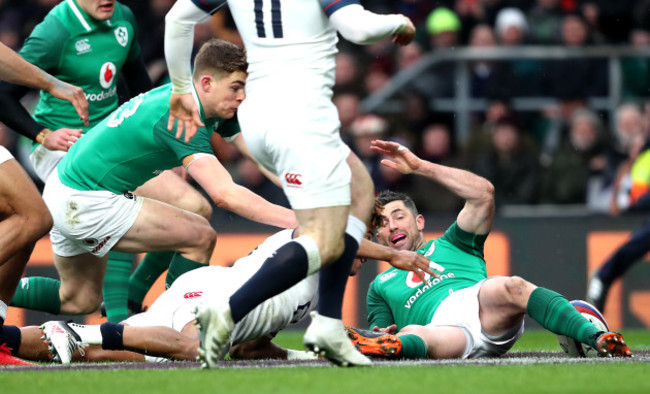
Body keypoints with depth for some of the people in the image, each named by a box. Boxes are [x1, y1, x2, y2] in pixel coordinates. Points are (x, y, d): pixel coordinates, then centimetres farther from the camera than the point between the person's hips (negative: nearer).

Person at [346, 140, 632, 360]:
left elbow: (483, 193, 18)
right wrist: (384, 338, -3)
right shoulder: (380, 286, 37)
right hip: (441, 325, 0)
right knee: (412, 335, -40)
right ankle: (394, 345, -76)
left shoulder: (451, 244, 34)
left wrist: (419, 166, 17)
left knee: (511, 288, -36)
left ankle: (598, 338, -48)